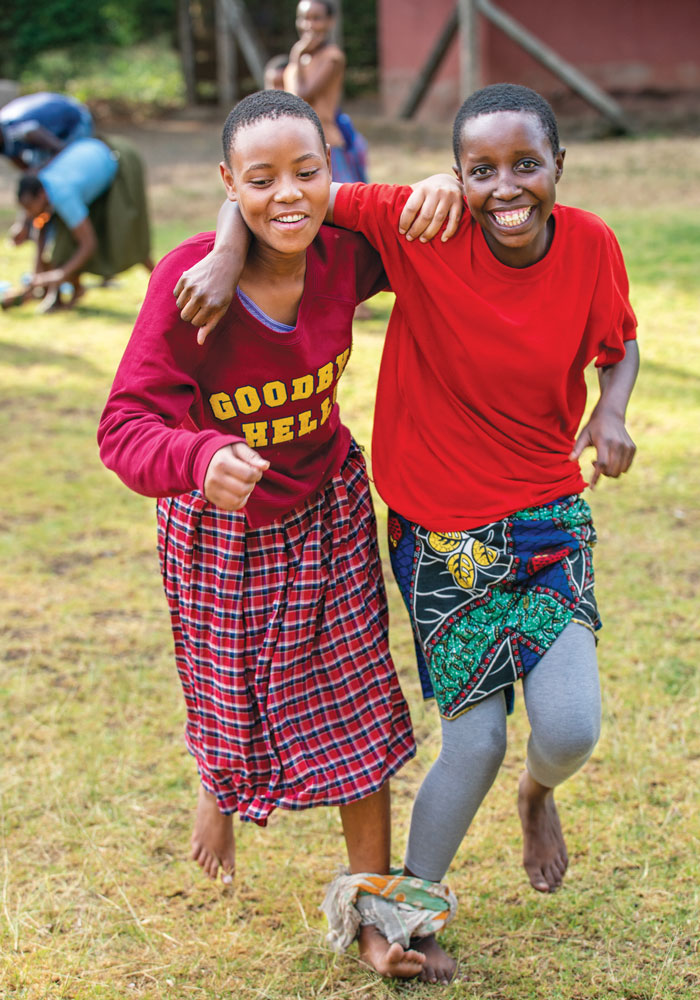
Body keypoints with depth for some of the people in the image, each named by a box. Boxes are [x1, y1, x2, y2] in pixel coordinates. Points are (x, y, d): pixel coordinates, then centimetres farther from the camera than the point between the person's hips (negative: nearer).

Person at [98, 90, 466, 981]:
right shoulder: (190, 281, -31)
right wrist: (200, 458, -56)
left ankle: (370, 907, 20)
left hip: (326, 505, 3)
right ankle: (218, 784, 53)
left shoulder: (343, 256, -19)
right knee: (231, 702, 16)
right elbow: (125, 427, -34)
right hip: (219, 522, -2)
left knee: (352, 703, 6)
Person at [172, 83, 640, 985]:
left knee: (570, 731, -11)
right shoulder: (423, 231, -18)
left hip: (551, 519, 2)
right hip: (441, 533, -2)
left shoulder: (590, 245, -10)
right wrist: (229, 252, -33)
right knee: (474, 741, 3)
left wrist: (611, 410, -11)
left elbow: (619, 342, 9)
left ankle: (538, 792, 30)